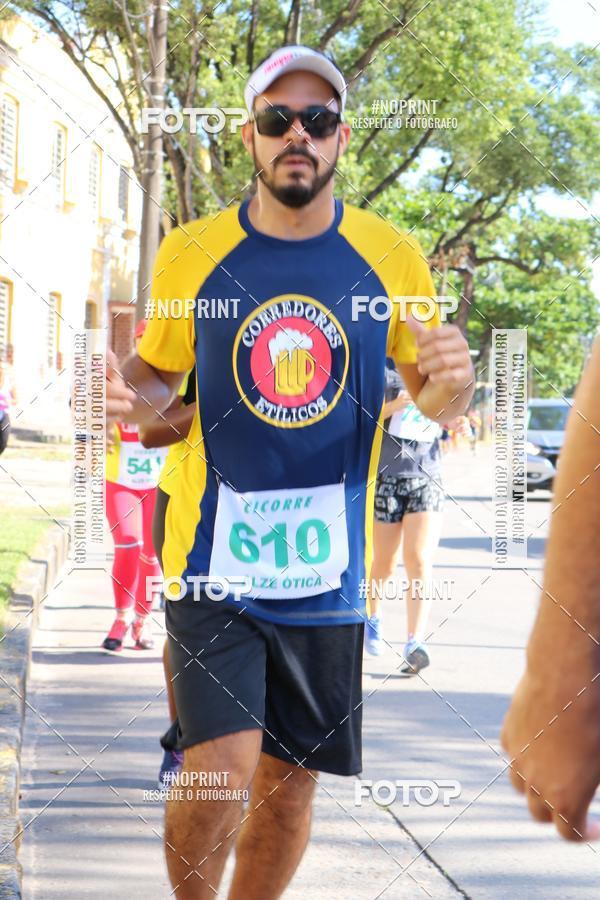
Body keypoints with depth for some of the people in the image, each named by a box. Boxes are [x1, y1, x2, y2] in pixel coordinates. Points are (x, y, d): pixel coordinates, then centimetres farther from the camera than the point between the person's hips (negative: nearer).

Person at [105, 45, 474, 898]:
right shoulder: (191, 252, 0)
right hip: (213, 562, -2)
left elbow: (434, 399, 9)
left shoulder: (392, 256, 1)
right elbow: (158, 374, 12)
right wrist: (129, 395, -12)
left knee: (292, 784, 8)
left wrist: (453, 381, -15)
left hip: (327, 569, 2)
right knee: (224, 769, -14)